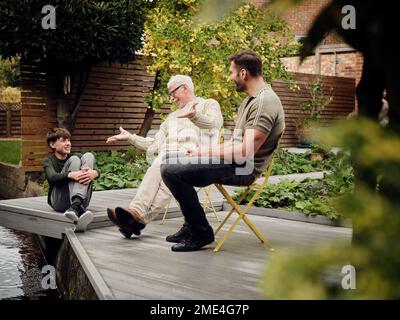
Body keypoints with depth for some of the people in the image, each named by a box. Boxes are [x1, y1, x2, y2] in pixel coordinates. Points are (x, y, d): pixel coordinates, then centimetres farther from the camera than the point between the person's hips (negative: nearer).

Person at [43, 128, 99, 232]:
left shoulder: (72, 157, 17)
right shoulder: (49, 161, 8)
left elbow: (96, 171, -1)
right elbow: (52, 177, -17)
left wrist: (94, 173, -27)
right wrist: (70, 175, -37)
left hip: (81, 199, 3)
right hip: (59, 202, -3)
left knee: (88, 156, -12)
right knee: (74, 160, -18)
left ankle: (76, 206, -32)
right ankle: (80, 209, -40)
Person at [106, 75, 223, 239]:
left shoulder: (209, 104, 21)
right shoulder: (172, 116, 39)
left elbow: (214, 122, -5)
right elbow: (154, 145, 32)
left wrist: (195, 116, -26)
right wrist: (130, 137, 24)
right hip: (167, 154, 5)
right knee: (157, 168, -32)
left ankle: (140, 217, -47)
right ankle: (136, 212, -49)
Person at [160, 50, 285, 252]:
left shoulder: (265, 102, -18)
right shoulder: (252, 99, 17)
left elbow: (246, 151, -25)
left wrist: (207, 153, -15)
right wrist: (204, 151, 7)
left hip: (243, 169, -11)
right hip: (234, 162, 11)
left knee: (171, 171, -21)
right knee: (173, 163, 21)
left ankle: (201, 233, -11)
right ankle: (191, 225, 21)